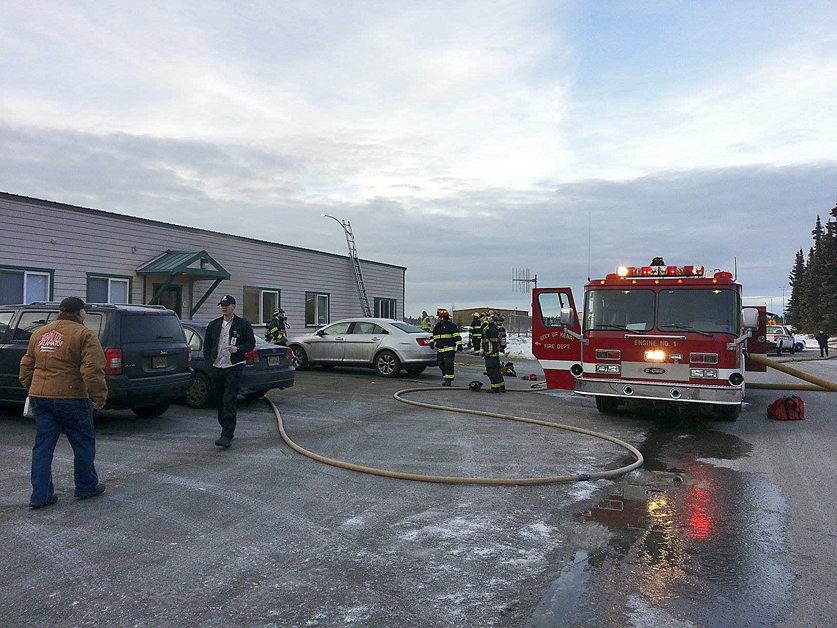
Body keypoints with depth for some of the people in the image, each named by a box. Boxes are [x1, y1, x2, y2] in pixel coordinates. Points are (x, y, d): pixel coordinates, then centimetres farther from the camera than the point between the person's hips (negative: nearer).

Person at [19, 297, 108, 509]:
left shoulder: (39, 333, 13)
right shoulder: (84, 335, -9)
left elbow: (26, 366, 20)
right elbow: (92, 370, -17)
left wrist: (31, 387, 30)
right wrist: (99, 396, -11)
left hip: (39, 396, 6)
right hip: (70, 398, -6)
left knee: (43, 445, 12)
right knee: (83, 444, 10)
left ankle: (40, 495, 14)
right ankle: (86, 486, 23)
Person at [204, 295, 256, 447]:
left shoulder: (242, 324, 0)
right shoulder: (214, 325, 14)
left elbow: (251, 343, -1)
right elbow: (207, 345, 19)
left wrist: (237, 349, -18)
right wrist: (210, 360, 6)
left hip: (234, 368, -5)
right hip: (216, 368, 5)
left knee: (229, 402, -13)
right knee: (219, 402, 10)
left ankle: (227, 436, -14)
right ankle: (226, 428, 26)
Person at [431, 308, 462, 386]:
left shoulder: (451, 326, -7)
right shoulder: (437, 326, 15)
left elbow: (457, 336, -10)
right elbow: (433, 335, 26)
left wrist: (459, 345, -16)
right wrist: (432, 342, 11)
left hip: (449, 349, -7)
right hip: (440, 350, 7)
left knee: (448, 364, -13)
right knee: (441, 365, 8)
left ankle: (449, 380, -8)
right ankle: (445, 379, 18)